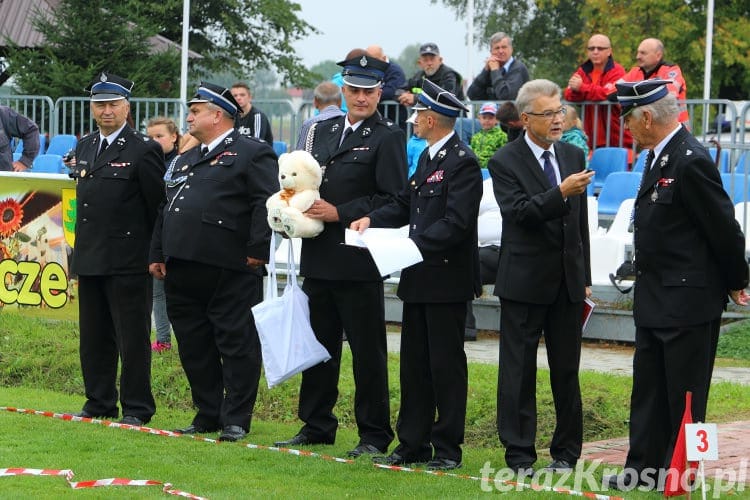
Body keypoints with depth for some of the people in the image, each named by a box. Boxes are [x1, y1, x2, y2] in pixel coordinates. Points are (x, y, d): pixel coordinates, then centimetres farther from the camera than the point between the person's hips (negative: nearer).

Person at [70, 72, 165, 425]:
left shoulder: (144, 150, -7)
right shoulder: (84, 147, 15)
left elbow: (159, 207, -7)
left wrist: (155, 254, -7)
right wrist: (82, 250, 17)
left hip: (128, 262, -7)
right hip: (89, 260, 7)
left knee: (133, 337, -2)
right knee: (94, 336, 12)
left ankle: (137, 408, 4)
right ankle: (99, 403, 21)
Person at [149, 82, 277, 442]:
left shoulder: (252, 153, -2)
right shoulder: (185, 161, 23)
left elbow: (267, 204, -11)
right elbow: (165, 209, 25)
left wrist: (257, 251, -17)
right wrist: (159, 254, 18)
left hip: (229, 270, -8)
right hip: (183, 270, 8)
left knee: (237, 345, -3)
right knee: (194, 346, 10)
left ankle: (236, 420, 1)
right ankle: (207, 415, 19)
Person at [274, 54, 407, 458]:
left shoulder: (388, 137, -6)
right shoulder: (324, 131, 15)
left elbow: (392, 199, -13)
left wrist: (339, 213, -17)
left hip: (358, 260, -6)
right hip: (319, 258, 7)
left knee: (367, 350, 0)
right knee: (318, 345, 13)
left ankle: (374, 435, 7)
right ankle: (316, 426, 23)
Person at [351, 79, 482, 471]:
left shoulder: (462, 163, -16)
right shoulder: (427, 157, 15)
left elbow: (455, 223, -23)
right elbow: (404, 204, 18)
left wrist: (413, 244, -26)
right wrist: (373, 219, 1)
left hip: (447, 278, -9)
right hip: (419, 277, 9)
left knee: (446, 363, -1)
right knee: (414, 362, 13)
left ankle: (447, 448, 6)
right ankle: (413, 443, 20)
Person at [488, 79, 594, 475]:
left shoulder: (573, 156, 10)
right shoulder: (505, 162, -7)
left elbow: (582, 221, 15)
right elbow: (520, 212, -20)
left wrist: (585, 278, 14)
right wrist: (561, 193, -33)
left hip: (568, 281, 5)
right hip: (525, 282, -5)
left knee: (567, 370, 8)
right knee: (519, 370, 1)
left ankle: (566, 453, 16)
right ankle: (519, 454, 7)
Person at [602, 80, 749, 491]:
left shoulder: (691, 161, -21)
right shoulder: (659, 156, 9)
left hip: (688, 303, -10)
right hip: (655, 301, 10)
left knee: (684, 396, 1)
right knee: (648, 391, 15)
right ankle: (643, 469, 23)